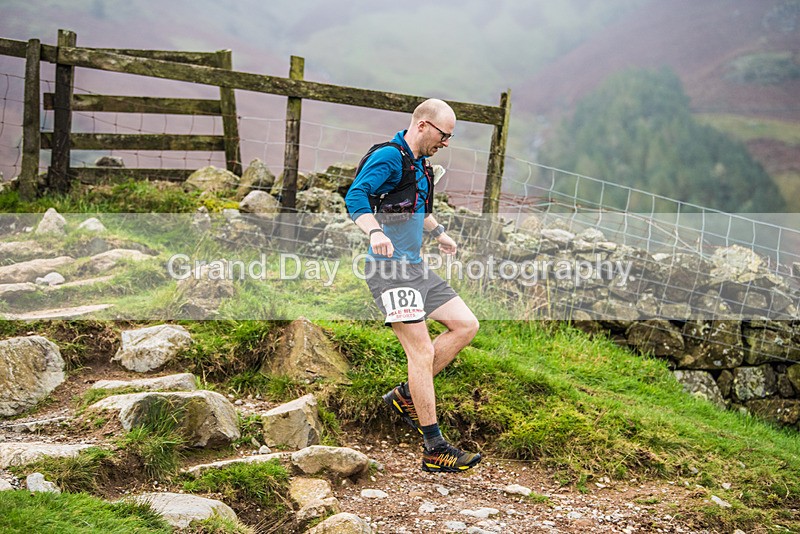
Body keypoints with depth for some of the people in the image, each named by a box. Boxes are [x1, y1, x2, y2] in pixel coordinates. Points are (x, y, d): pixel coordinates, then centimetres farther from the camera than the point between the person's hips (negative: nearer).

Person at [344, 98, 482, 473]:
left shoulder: (419, 164, 18)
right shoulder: (389, 156, -12)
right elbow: (355, 197, -26)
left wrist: (438, 233, 46)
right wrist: (375, 232, -41)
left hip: (416, 268, 10)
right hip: (391, 268, -10)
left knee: (466, 325, 6)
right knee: (422, 351, -11)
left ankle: (405, 396, 12)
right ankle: (435, 450, -7)